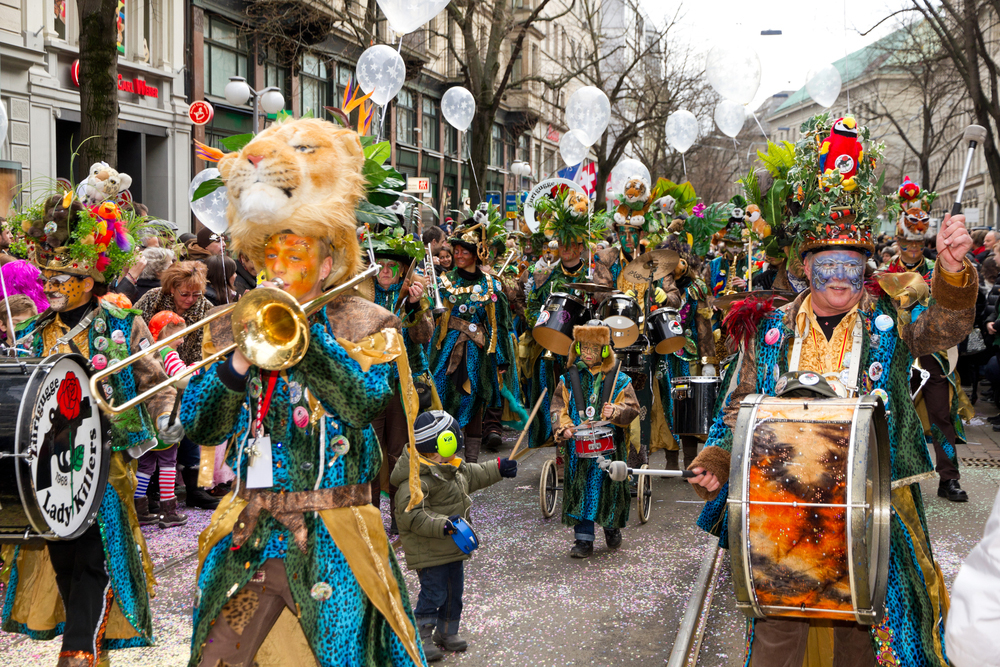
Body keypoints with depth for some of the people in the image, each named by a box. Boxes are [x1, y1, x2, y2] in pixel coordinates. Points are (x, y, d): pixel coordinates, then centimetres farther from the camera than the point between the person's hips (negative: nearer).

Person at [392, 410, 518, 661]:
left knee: (454, 591, 17)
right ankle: (421, 639, 7)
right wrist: (443, 525, -36)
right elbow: (410, 514, -31)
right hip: (429, 550, -10)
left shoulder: (453, 468, 8)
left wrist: (499, 468, 28)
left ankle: (447, 632, 33)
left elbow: (473, 475, 28)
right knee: (434, 592, -6)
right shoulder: (416, 479, -25)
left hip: (453, 547, 10)